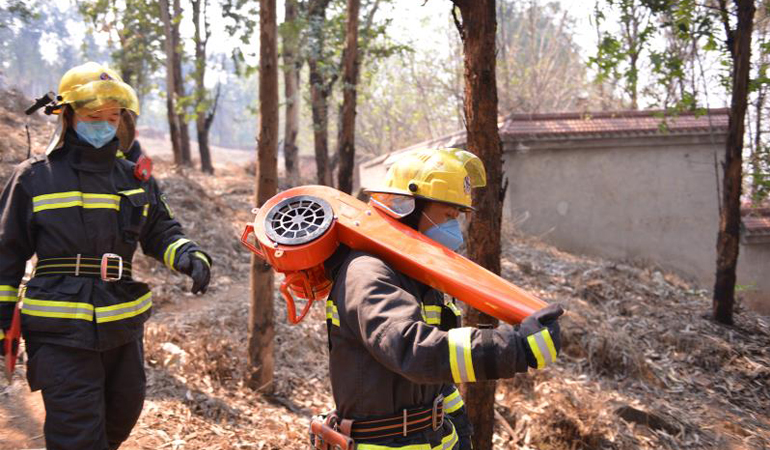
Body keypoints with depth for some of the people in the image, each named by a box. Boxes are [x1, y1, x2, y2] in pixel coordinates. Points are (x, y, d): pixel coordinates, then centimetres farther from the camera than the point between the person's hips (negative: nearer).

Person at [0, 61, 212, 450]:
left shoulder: (136, 181, 8)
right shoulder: (34, 178, -2)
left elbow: (161, 233, 10)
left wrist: (190, 256, -13)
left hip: (124, 328, 5)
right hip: (60, 332, -4)